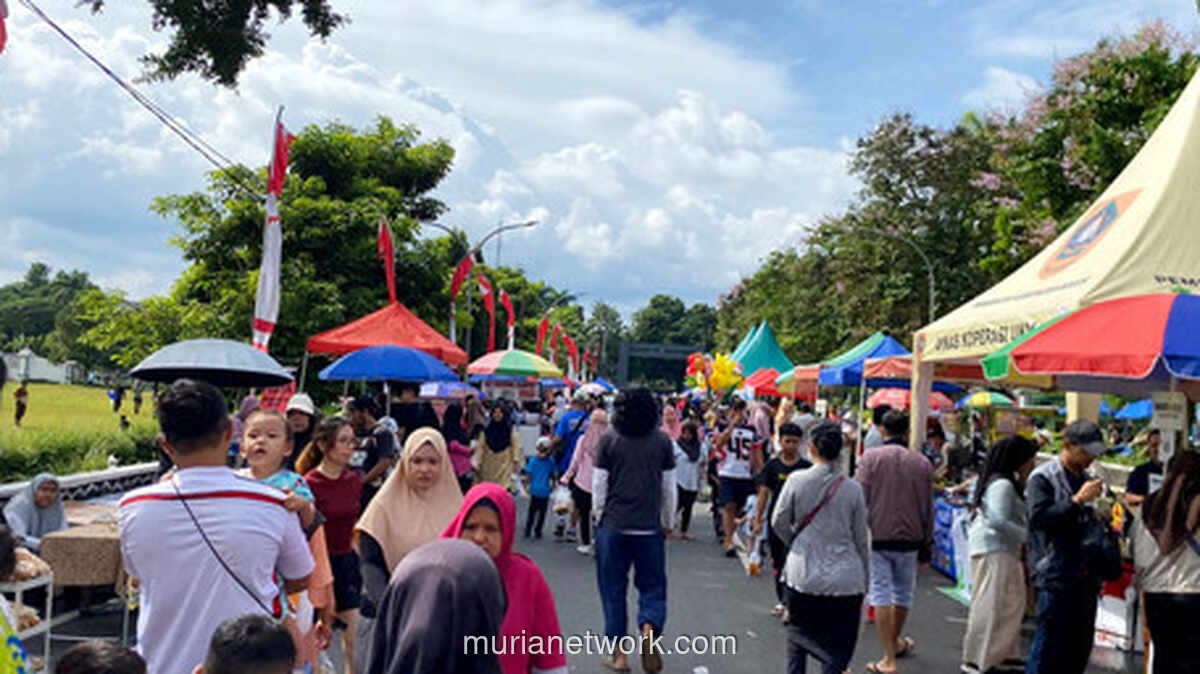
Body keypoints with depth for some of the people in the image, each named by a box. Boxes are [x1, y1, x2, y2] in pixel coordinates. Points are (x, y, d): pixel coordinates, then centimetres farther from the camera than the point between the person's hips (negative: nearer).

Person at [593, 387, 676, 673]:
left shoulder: (608, 441, -3)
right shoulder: (663, 441, 0)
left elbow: (599, 486, 0)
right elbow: (669, 487, 5)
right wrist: (668, 522, 17)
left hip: (613, 526, 0)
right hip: (650, 527, 1)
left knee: (613, 589, 11)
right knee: (652, 586, 12)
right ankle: (649, 630, -16)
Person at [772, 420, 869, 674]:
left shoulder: (796, 480, -8)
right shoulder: (853, 489, -5)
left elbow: (779, 523, -2)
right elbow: (861, 538, 3)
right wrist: (865, 581, 14)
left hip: (802, 574, 0)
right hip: (844, 580, 0)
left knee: (797, 635, 22)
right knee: (837, 651, 8)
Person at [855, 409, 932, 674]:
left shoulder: (870, 458, -6)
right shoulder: (922, 463, 2)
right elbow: (928, 507, 7)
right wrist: (927, 542, 16)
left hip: (877, 536, -3)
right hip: (909, 538, 3)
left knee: (881, 593, 2)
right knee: (903, 592, 19)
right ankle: (895, 642, 39)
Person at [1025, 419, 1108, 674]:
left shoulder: (1085, 478, 14)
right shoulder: (1042, 478, -8)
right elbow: (1038, 517, -21)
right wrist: (1077, 500, -22)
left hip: (1084, 573, 8)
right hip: (1056, 574, -7)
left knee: (1081, 641, 12)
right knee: (1050, 638, -4)